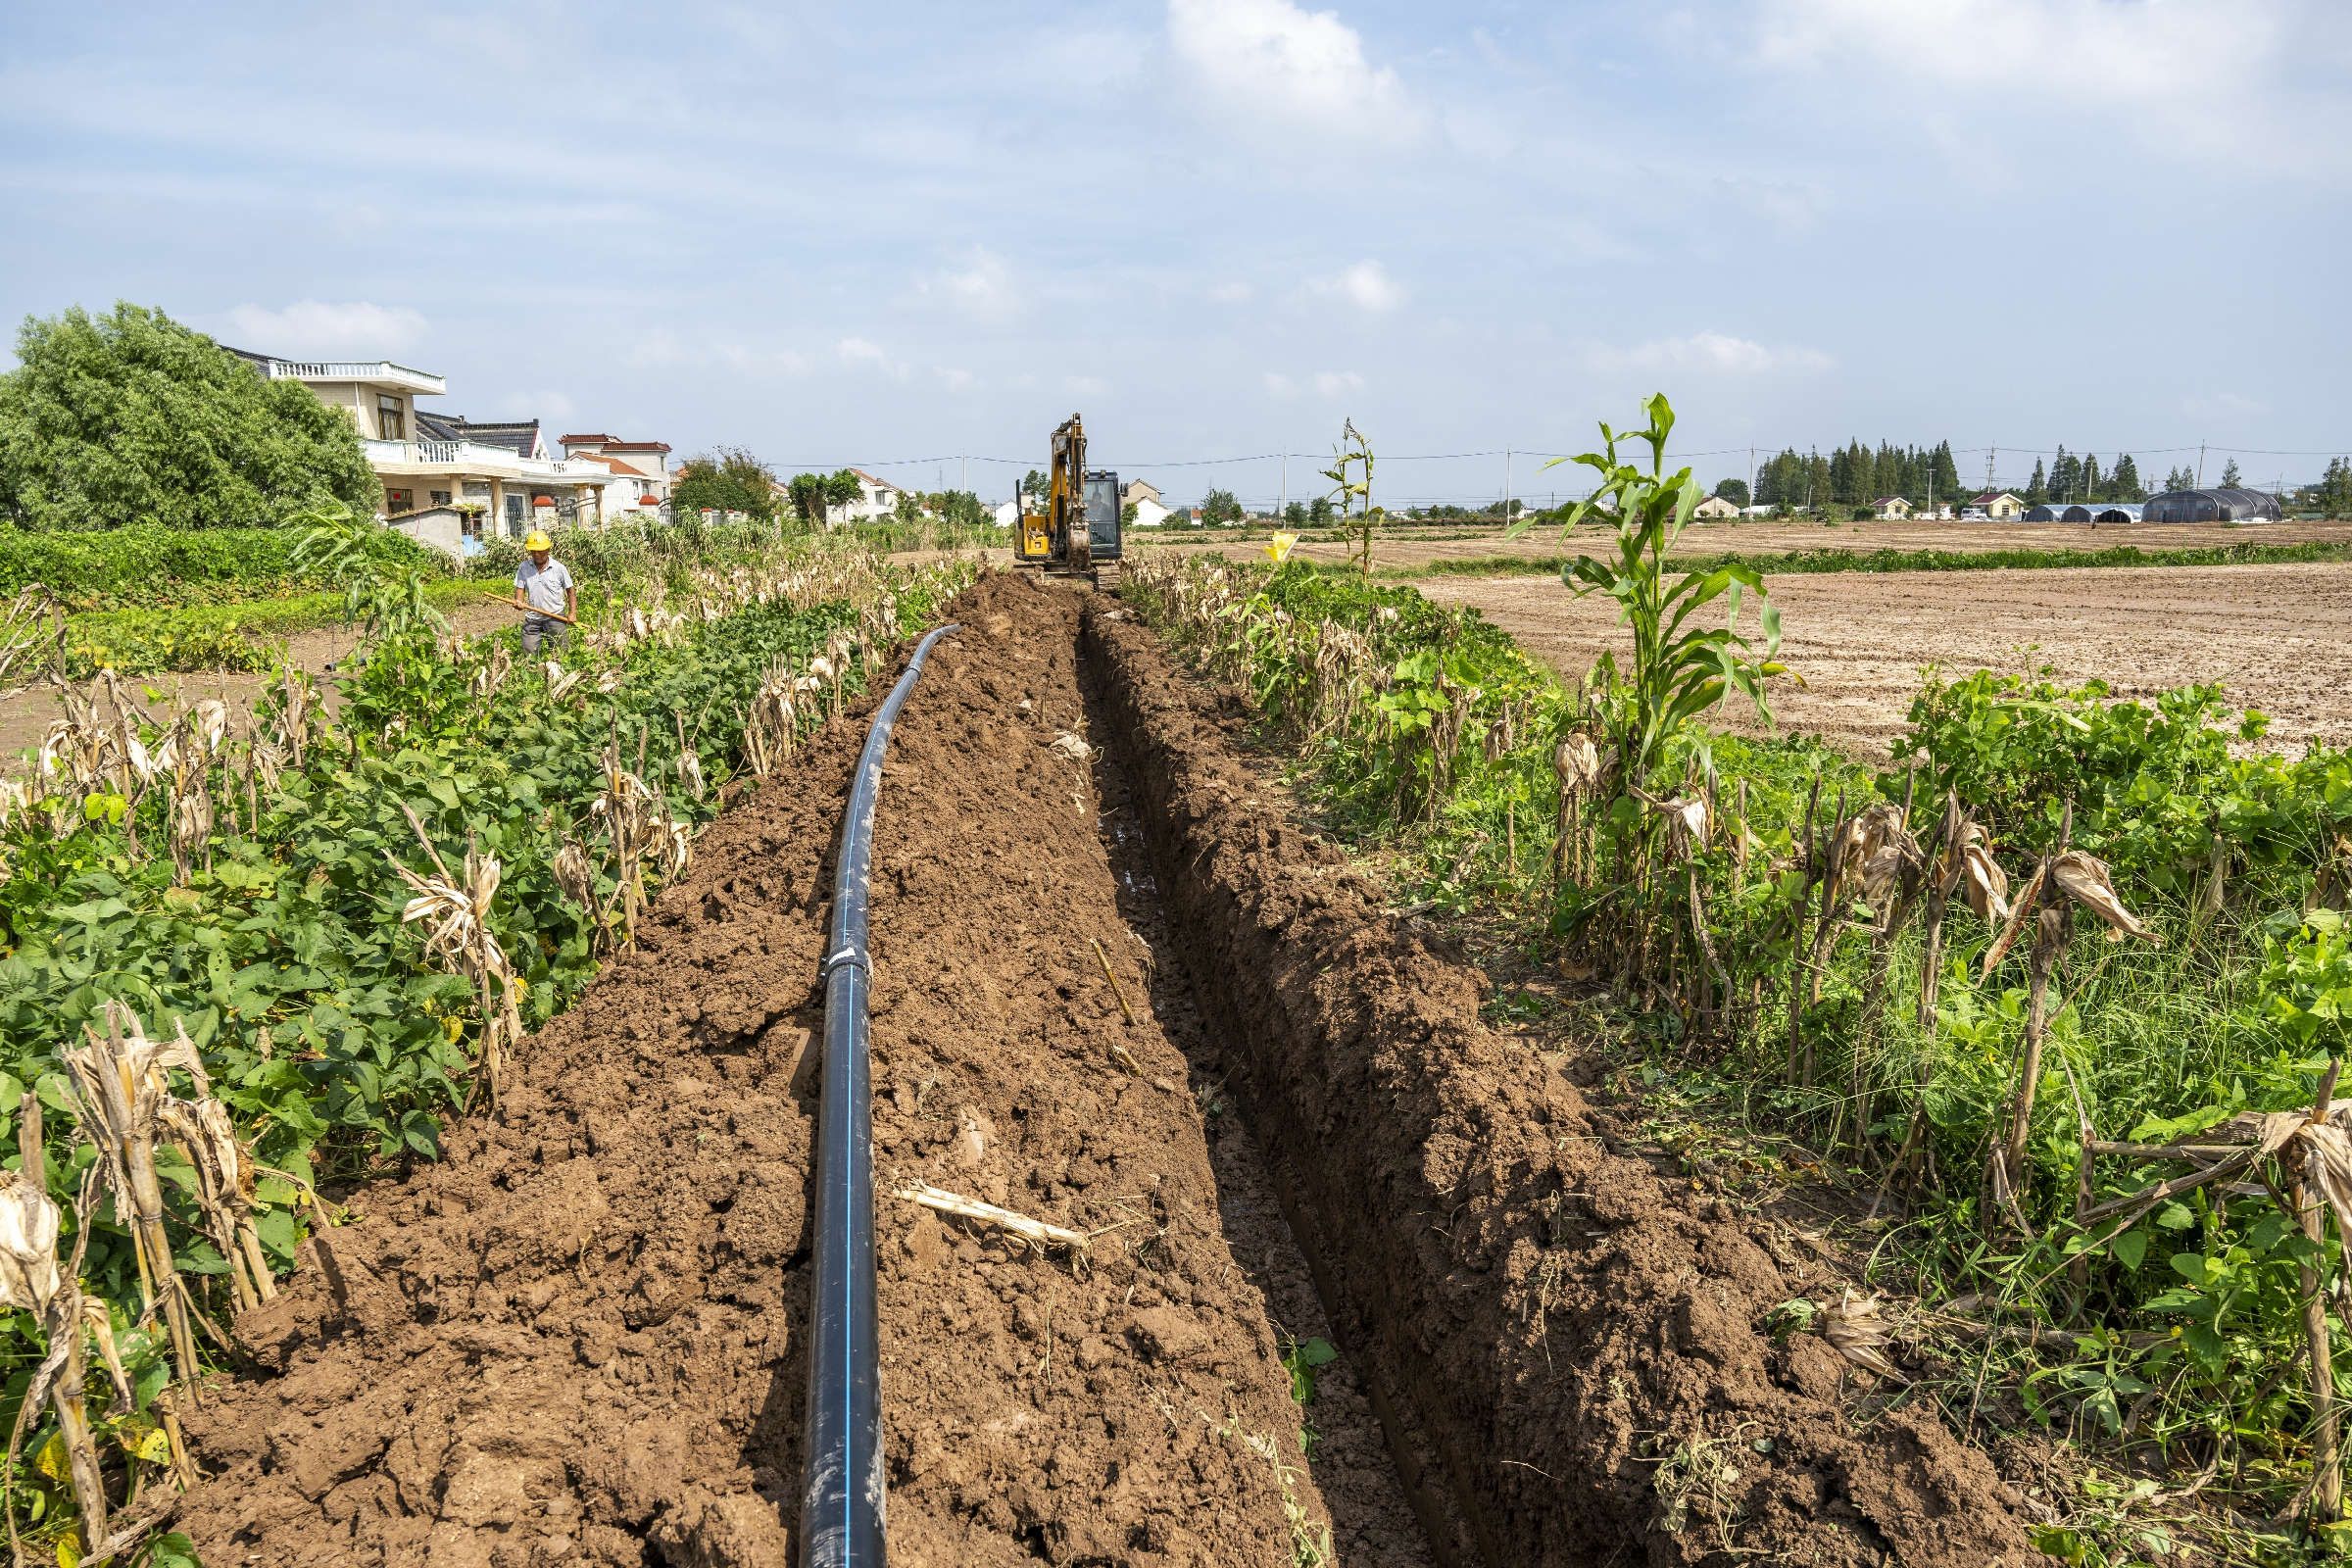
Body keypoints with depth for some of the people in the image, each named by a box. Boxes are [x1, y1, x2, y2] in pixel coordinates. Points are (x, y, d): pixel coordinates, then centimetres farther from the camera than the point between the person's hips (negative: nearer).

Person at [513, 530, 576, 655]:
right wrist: (519, 601, -19)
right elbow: (520, 588, 4)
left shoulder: (559, 568, -5)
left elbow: (570, 590, 2)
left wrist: (572, 613, -4)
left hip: (555, 616, -2)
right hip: (532, 618, 2)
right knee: (529, 652, 3)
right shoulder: (523, 568, 1)